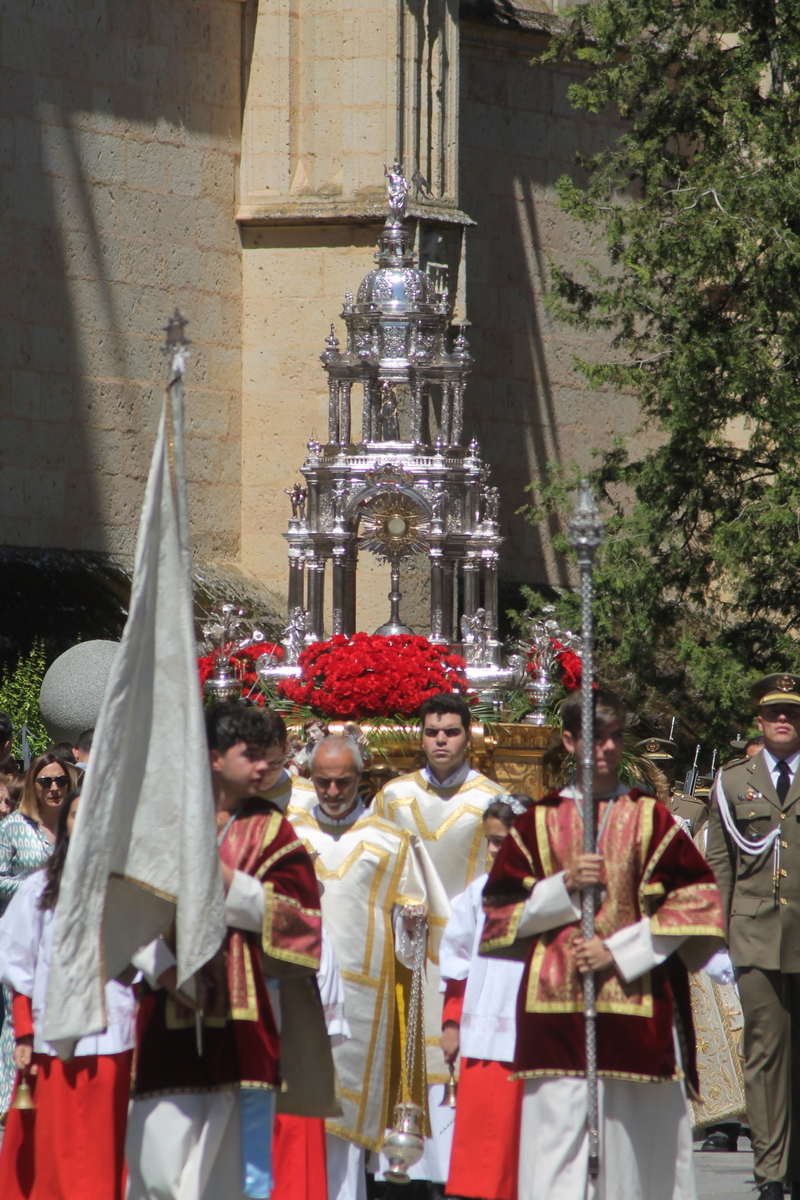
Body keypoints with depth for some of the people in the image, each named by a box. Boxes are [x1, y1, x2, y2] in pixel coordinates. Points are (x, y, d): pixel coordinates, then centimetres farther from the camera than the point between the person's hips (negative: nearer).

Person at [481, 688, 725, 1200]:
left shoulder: (650, 819, 6)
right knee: (557, 1140, -6)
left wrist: (620, 952, -7)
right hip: (555, 1010, 1)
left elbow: (696, 904, 1)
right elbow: (501, 912, 9)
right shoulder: (539, 822, 9)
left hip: (639, 1004, -1)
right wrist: (565, 888, -8)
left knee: (636, 1135, -2)